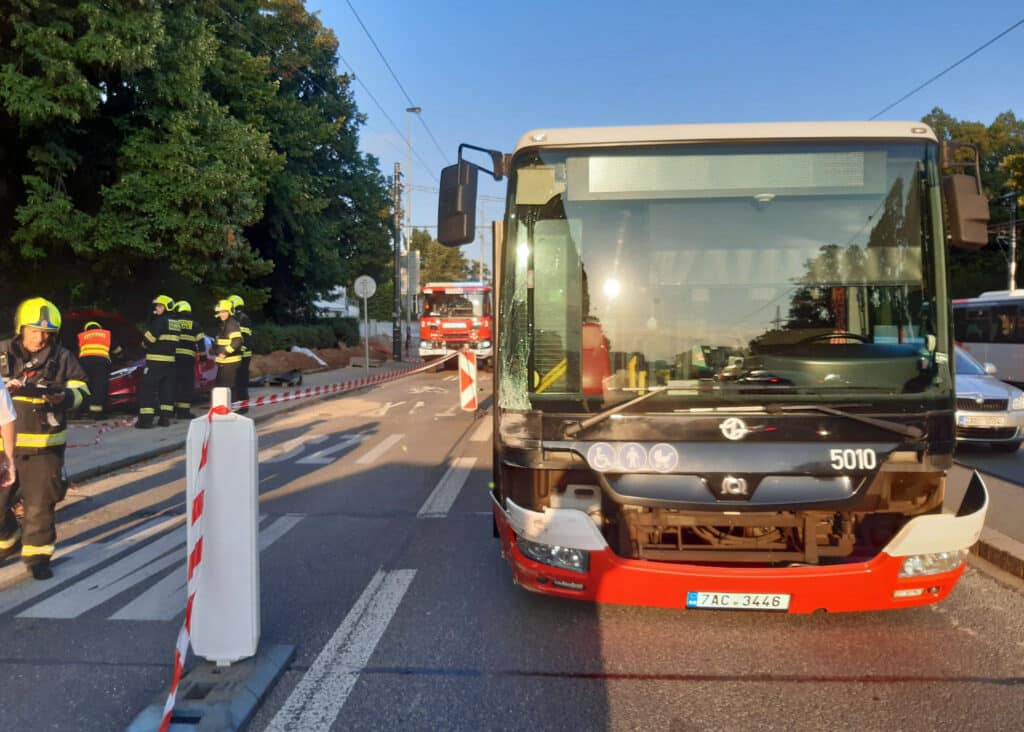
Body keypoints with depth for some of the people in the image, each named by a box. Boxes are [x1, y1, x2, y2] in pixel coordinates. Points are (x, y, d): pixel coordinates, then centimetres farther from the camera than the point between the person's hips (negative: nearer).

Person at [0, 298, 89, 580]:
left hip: (44, 444, -1)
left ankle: (37, 554, 21)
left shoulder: (62, 358, 0)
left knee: (40, 503, 5)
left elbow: (81, 391, 1)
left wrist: (64, 396, -20)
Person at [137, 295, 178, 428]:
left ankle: (146, 418, -7)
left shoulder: (160, 320, -12)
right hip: (170, 361, 8)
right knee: (167, 389, 11)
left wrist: (145, 344, 6)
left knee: (148, 388, -4)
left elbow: (149, 338, -13)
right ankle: (165, 417, 10)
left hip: (156, 360, -7)